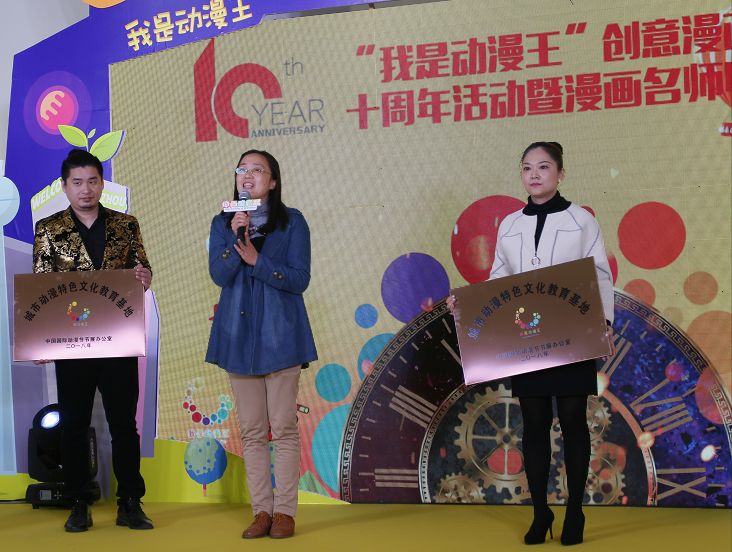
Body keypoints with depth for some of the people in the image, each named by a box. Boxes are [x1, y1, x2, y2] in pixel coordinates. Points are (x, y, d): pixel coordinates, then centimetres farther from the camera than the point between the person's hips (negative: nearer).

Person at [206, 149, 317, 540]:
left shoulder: (292, 222, 0)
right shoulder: (223, 224, 9)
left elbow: (300, 279, -8)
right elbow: (219, 276, -4)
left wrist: (257, 260, -17)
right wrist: (236, 237, -18)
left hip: (279, 334, -3)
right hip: (238, 335, 3)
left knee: (284, 427, -2)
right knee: (252, 431, 6)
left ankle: (284, 511, 5)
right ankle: (261, 510, 12)